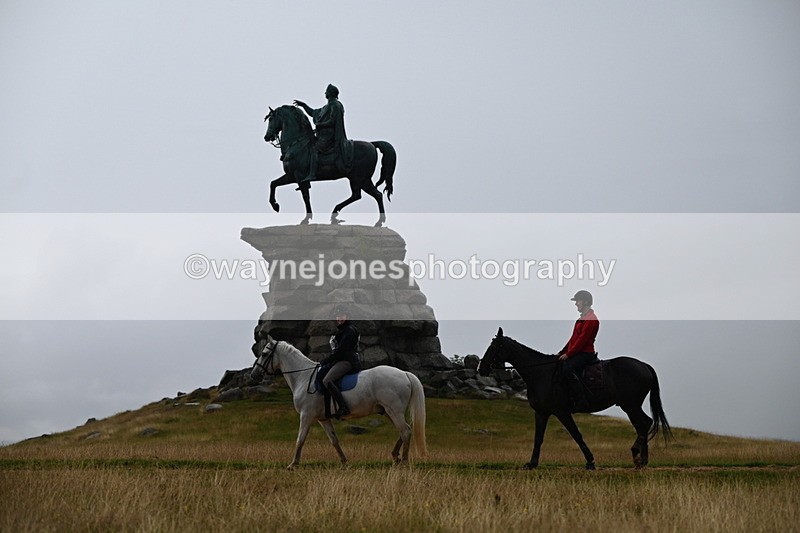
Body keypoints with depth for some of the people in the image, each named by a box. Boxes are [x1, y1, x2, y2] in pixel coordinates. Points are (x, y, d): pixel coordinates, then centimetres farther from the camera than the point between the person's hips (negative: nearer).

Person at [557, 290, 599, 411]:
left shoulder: (591, 319, -12)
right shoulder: (582, 318, 21)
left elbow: (582, 340, -18)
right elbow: (573, 338, 22)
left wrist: (568, 354, -17)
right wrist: (562, 352, 14)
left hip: (585, 353, -11)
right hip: (577, 353, 11)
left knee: (567, 370, -31)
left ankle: (582, 402, -28)